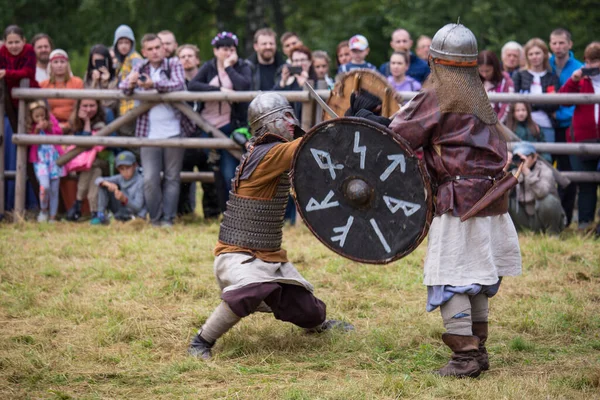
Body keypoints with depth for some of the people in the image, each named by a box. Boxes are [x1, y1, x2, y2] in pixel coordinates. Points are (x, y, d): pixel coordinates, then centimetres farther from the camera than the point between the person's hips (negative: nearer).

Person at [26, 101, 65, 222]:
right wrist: (37, 130, -15)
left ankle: (53, 216, 12)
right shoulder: (31, 127, 3)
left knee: (54, 189, 2)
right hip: (40, 160, -2)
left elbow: (59, 133, 1)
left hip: (54, 159, 2)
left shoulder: (51, 121, 6)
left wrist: (49, 128, -12)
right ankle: (43, 210, 4)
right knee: (45, 186, -21)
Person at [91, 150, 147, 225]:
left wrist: (124, 200, -39)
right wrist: (107, 183, -28)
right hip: (120, 213, 6)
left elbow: (137, 207, -21)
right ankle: (101, 215, -8)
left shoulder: (140, 181, -18)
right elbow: (98, 180, -5)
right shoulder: (119, 178, -1)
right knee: (103, 186, -3)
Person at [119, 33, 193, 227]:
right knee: (150, 179, -6)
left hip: (174, 132, -1)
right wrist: (130, 83, -24)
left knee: (172, 178, 2)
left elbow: (179, 85, -16)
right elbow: (122, 88, 1)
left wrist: (154, 84, -31)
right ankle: (155, 218, 7)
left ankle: (168, 218, 7)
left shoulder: (174, 64, 1)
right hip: (149, 134, 1)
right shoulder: (140, 69, 9)